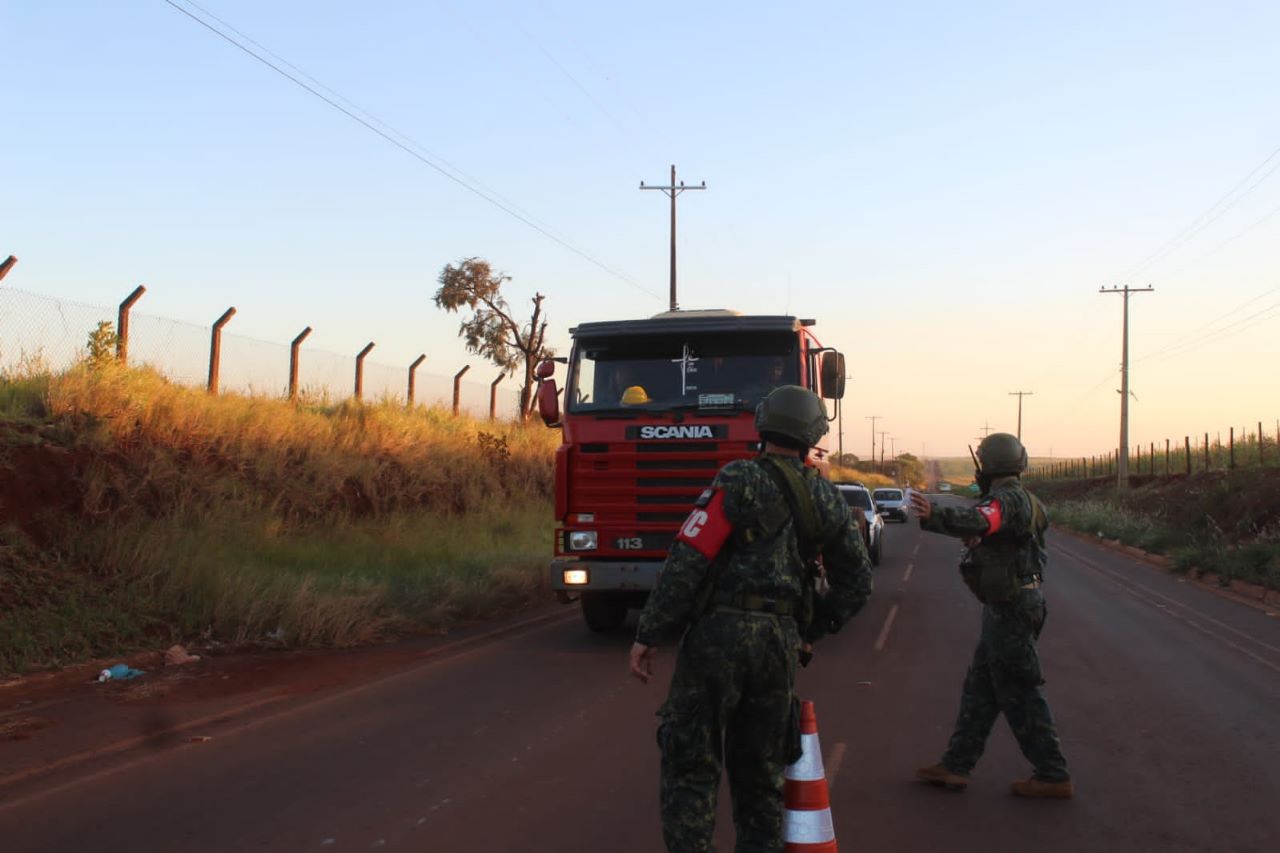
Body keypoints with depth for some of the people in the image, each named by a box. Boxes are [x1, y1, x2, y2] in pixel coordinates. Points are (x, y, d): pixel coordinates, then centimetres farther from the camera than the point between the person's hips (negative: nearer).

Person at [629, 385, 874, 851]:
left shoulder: (741, 479, -6)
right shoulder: (827, 499, 11)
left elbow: (689, 560, -12)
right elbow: (857, 582, 15)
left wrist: (648, 634, -10)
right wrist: (812, 631, 24)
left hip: (719, 633, -5)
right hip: (780, 641, 5)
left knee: (690, 764, 1)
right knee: (759, 771, 16)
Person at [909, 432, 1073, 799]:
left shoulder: (1006, 497, -18)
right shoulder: (1023, 499, 15)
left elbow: (979, 521, -40)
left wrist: (934, 515, -55)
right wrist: (978, 541, 16)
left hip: (1009, 606, -11)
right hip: (1013, 604, 11)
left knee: (1019, 692, -3)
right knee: (980, 688, 13)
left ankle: (1053, 776, 5)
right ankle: (956, 765, 19)